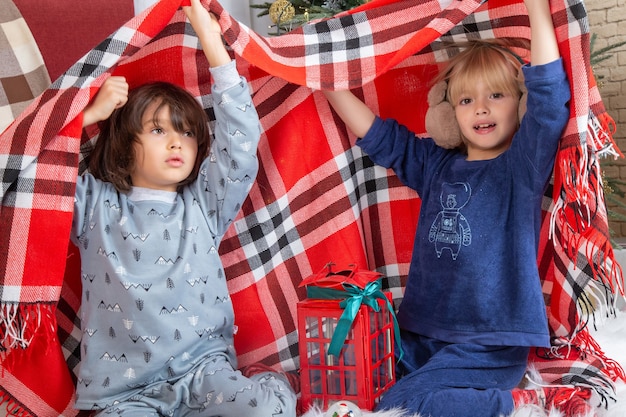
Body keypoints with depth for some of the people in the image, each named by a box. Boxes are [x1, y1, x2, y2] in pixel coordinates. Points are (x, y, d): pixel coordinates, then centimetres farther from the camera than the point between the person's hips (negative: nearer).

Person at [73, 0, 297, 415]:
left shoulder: (204, 202, 7)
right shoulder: (96, 204, 6)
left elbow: (240, 138, -5)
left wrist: (212, 41, -9)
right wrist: (91, 114, -4)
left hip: (203, 365, 1)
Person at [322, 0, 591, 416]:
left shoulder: (523, 167, -5)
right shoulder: (436, 164, 10)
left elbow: (548, 95, -20)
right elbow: (376, 133, 15)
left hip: (490, 342, -6)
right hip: (422, 332, 7)